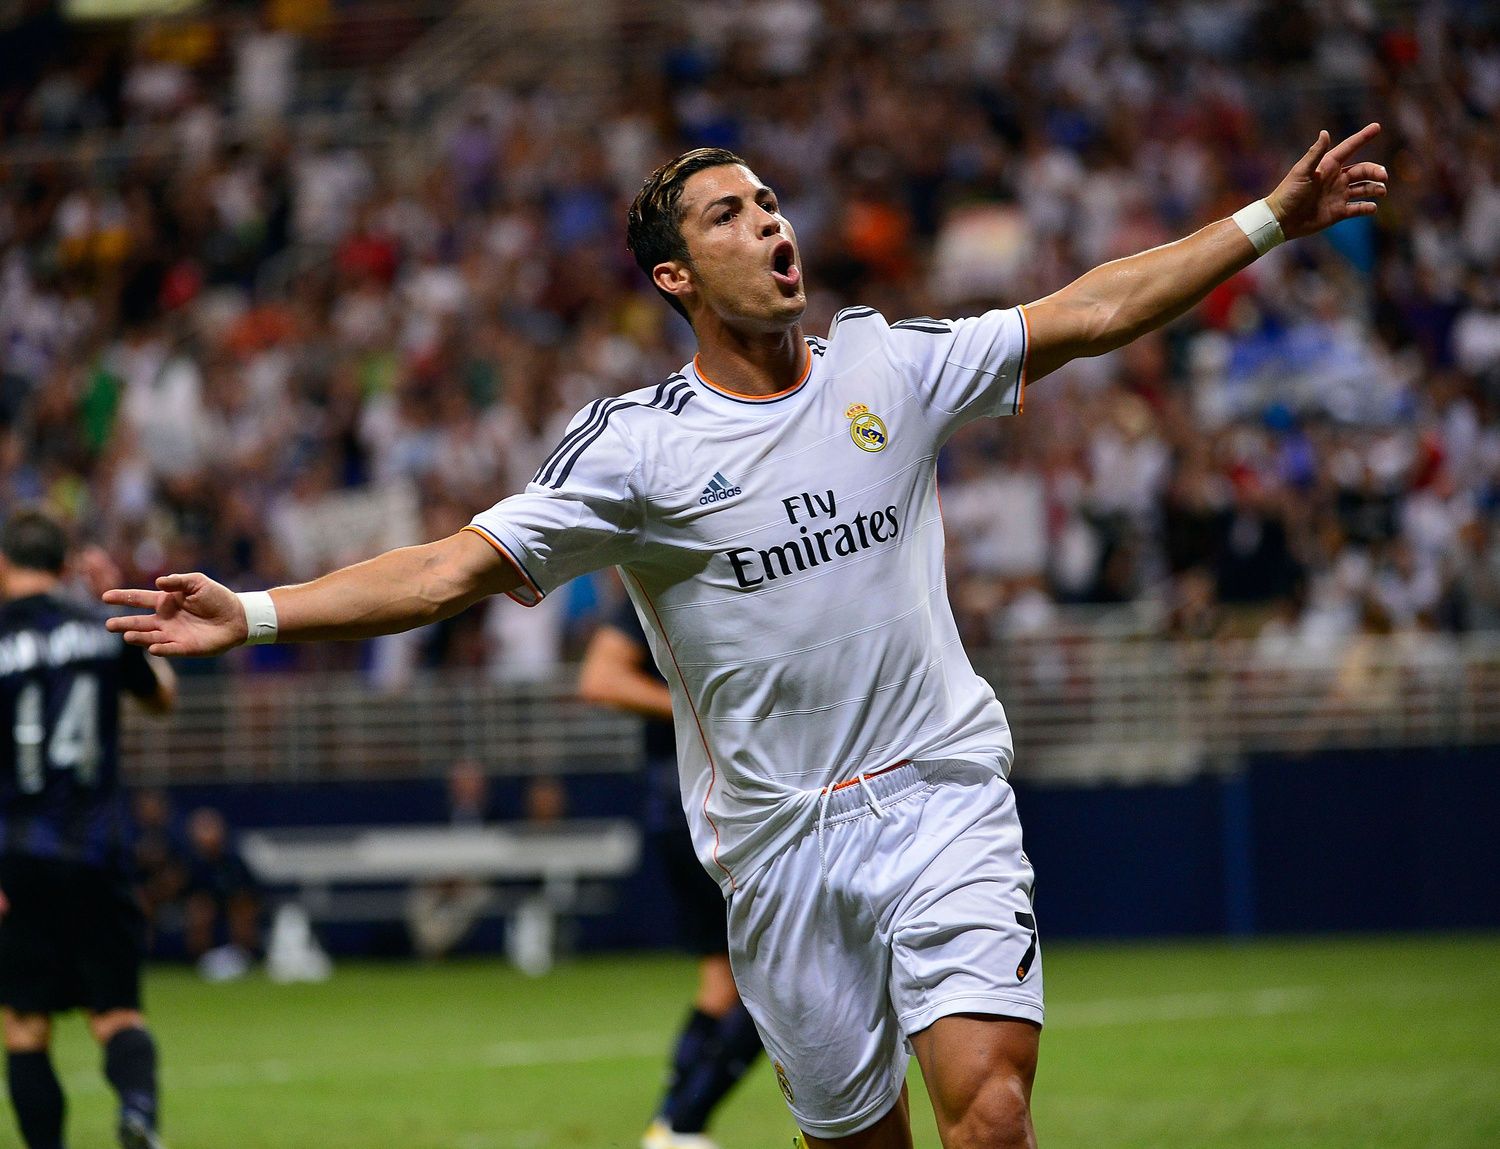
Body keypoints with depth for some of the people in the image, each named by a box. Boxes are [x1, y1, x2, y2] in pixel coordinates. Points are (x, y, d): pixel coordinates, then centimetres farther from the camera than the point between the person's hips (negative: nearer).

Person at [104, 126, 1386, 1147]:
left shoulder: (890, 366, 7)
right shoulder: (633, 444, -2)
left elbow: (1094, 310, 12)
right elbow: (459, 565, -6)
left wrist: (1271, 218, 9)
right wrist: (256, 614, -16)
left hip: (943, 799, 1)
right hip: (782, 843, -1)